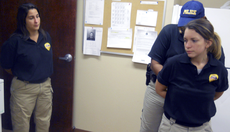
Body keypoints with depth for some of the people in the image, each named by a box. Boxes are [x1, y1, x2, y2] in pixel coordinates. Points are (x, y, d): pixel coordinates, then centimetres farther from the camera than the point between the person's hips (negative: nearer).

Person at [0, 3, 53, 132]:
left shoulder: (46, 36, 0)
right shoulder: (16, 40, -16)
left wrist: (43, 75, 12)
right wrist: (21, 76, 3)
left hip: (45, 85, 5)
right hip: (24, 89, -4)